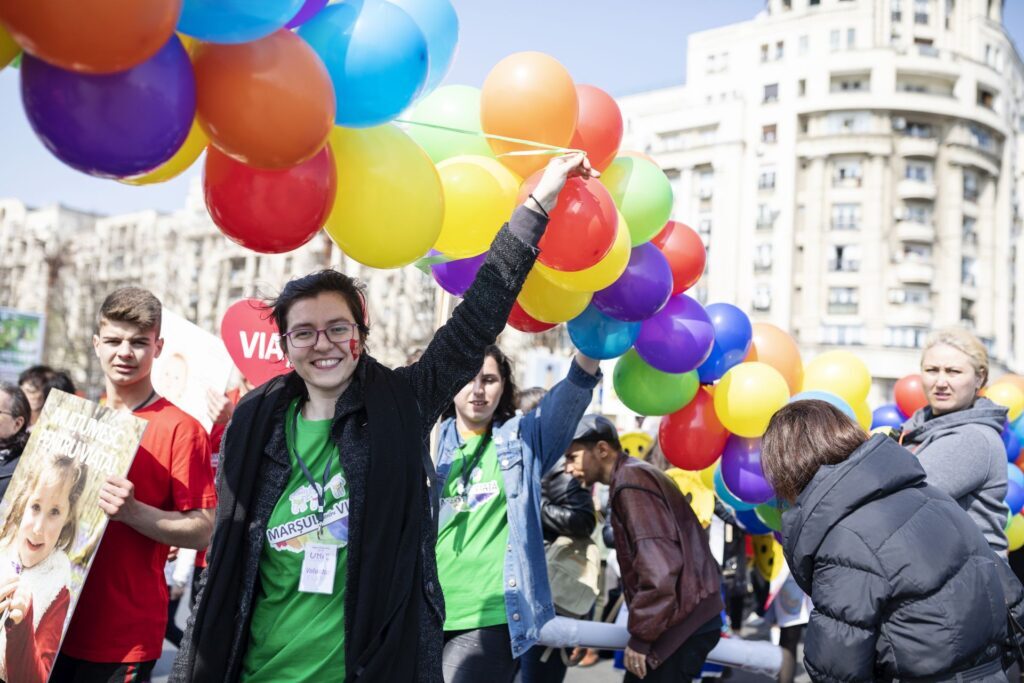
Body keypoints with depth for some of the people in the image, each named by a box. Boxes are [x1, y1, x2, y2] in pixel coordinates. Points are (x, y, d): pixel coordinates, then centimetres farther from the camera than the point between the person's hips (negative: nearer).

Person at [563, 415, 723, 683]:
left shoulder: (630, 483, -14)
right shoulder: (636, 476, 17)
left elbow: (659, 565, -23)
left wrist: (641, 634, -17)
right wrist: (641, 628, 19)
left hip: (682, 622, -10)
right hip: (689, 617, 10)